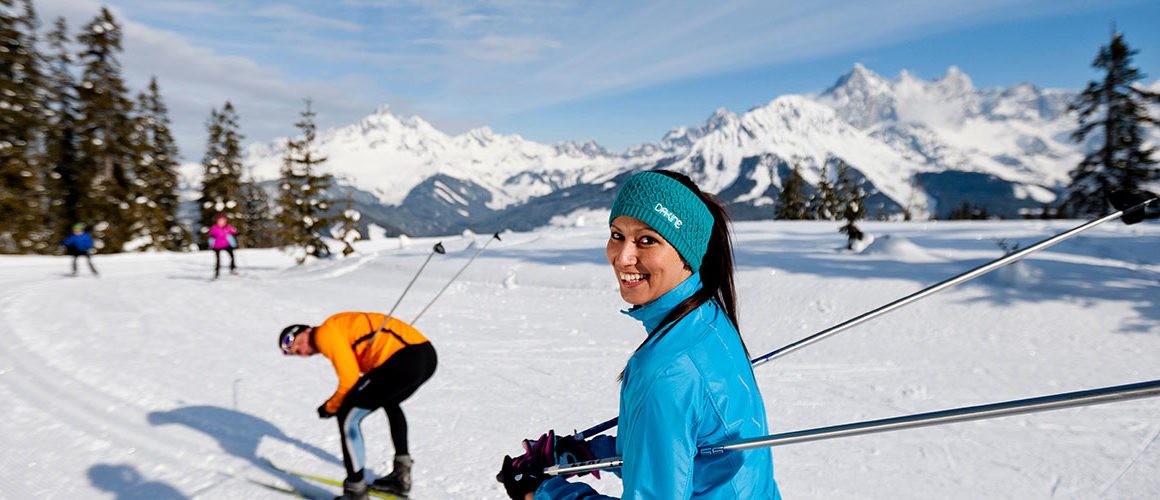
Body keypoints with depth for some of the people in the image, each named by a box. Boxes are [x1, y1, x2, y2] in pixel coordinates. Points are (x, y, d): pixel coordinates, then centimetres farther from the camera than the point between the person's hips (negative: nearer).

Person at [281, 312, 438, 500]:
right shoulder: (344, 327, 29)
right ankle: (401, 474, 39)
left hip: (405, 361, -10)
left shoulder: (325, 333, 2)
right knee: (390, 403, 36)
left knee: (347, 417, 3)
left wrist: (330, 407, 15)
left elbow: (349, 380, -2)